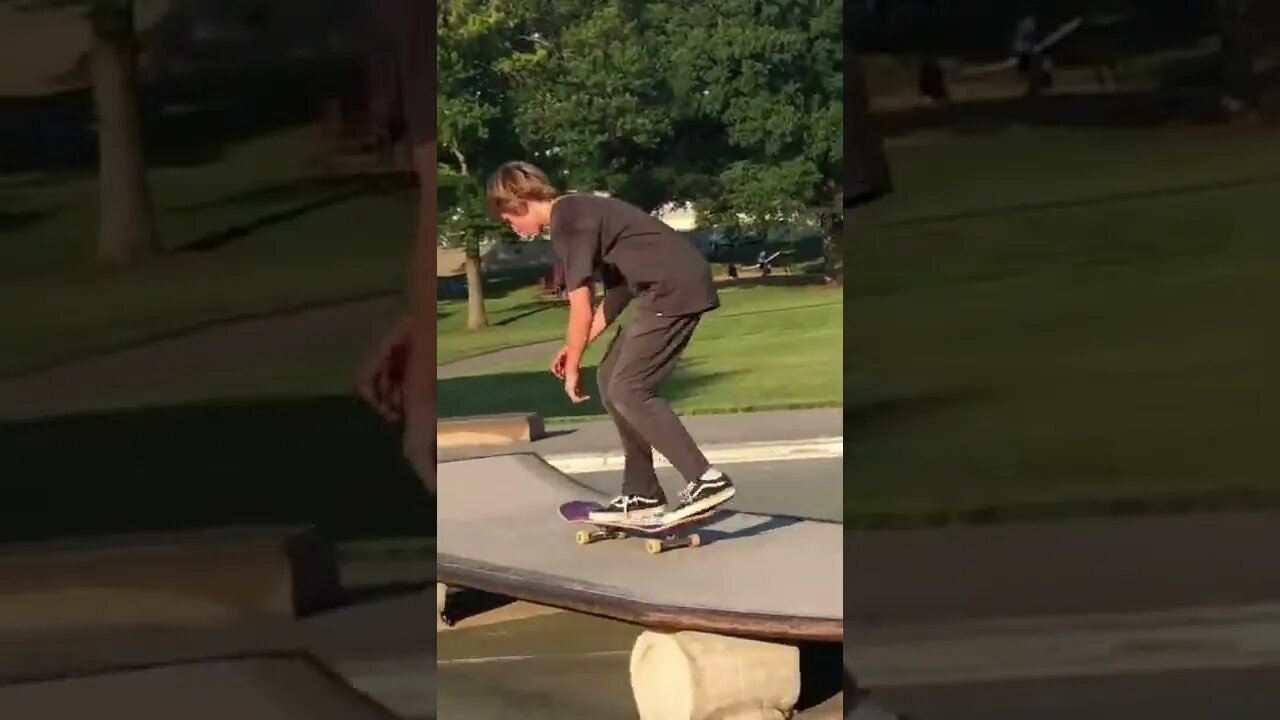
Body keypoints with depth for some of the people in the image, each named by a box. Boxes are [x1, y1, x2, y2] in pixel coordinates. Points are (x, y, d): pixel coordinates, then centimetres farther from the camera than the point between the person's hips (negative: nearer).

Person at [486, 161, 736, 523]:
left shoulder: (567, 223, -13)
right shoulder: (579, 211, 18)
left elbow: (581, 310, -12)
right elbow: (618, 290, 23)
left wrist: (572, 367, 2)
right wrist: (576, 348, 22)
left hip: (675, 289, -10)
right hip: (675, 288, 10)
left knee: (627, 390, -10)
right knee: (611, 380, 13)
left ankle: (706, 480, -14)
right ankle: (642, 494, 16)